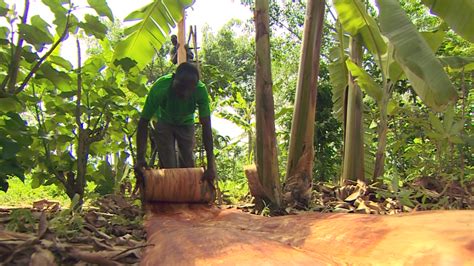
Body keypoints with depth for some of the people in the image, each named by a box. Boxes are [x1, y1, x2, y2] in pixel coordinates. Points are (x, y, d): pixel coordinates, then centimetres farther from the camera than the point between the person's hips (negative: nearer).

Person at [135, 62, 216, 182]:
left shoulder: (201, 90, -35)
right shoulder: (160, 87, -38)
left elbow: (206, 126, -33)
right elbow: (144, 122, -32)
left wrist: (211, 165, -37)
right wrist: (140, 158, -41)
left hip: (186, 124, 1)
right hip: (164, 122, -1)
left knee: (188, 165, 2)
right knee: (167, 167, -5)